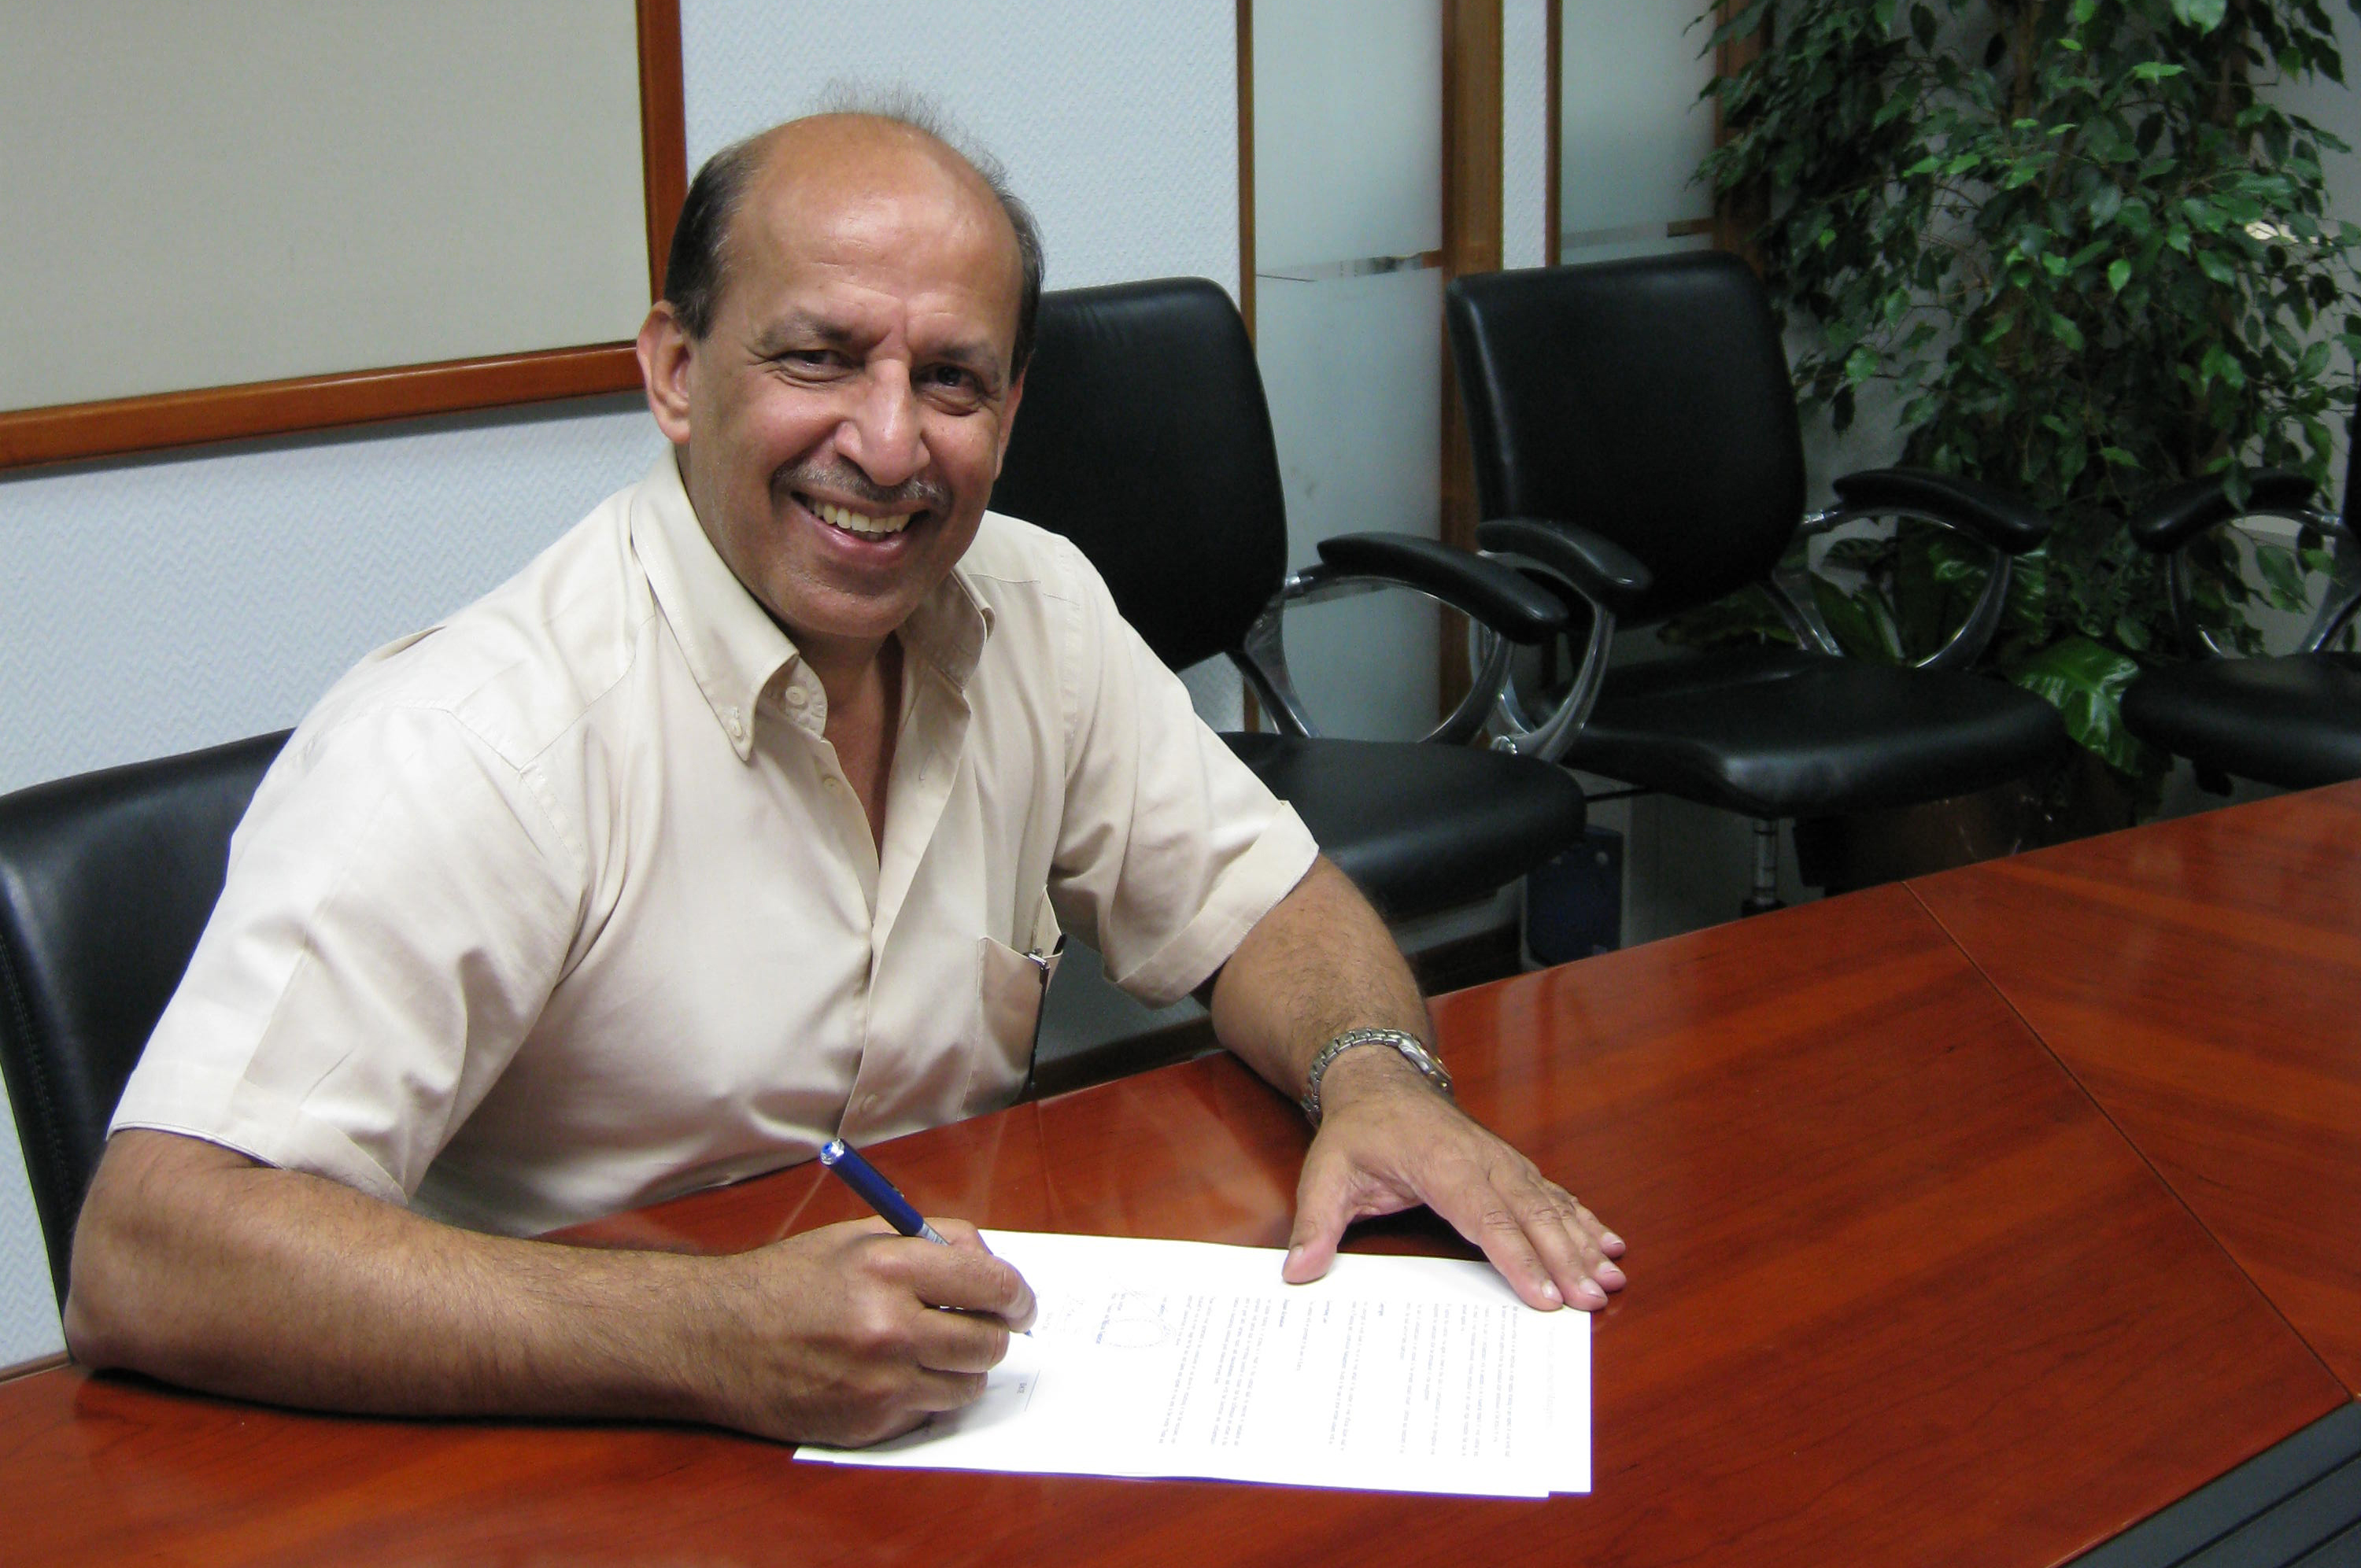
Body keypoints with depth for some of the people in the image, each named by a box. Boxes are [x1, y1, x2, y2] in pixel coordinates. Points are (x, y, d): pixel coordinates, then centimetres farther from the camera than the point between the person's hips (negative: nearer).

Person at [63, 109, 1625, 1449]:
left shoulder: (1033, 611, 0)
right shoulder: (472, 747, -21)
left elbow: (1259, 896, 12)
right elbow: (144, 1258, -28)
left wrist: (1373, 1072, -11)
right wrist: (714, 1335, -37)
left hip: (961, 1416, 5)